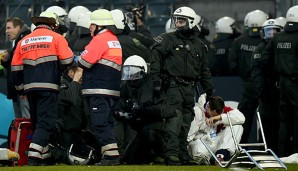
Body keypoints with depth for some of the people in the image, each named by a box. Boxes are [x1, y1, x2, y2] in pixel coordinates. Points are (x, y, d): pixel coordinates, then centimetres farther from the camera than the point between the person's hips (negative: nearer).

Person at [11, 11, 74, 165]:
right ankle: (33, 157, -20)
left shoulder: (23, 41, 15)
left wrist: (20, 87, 24)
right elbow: (68, 61, -3)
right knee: (46, 123, -7)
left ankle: (45, 157, 18)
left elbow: (15, 68, 15)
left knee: (37, 123, 15)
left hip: (30, 87, 5)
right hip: (48, 87, -5)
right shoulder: (56, 38, 1)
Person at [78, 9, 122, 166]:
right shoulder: (115, 40, 20)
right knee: (106, 122, 12)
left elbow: (84, 62, -12)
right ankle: (111, 154, 11)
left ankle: (111, 154, -20)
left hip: (99, 89, -10)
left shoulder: (100, 39, -9)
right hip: (113, 90, 10)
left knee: (100, 123, -12)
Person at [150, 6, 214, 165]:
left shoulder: (199, 45, 15)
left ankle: (183, 155, 13)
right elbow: (155, 61, -3)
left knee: (186, 122, 7)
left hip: (189, 89, 5)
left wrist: (209, 91, 18)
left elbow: (204, 70, 21)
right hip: (173, 86, -5)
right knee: (175, 119, -16)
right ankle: (172, 154, -22)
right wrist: (156, 82, -12)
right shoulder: (167, 40, 2)